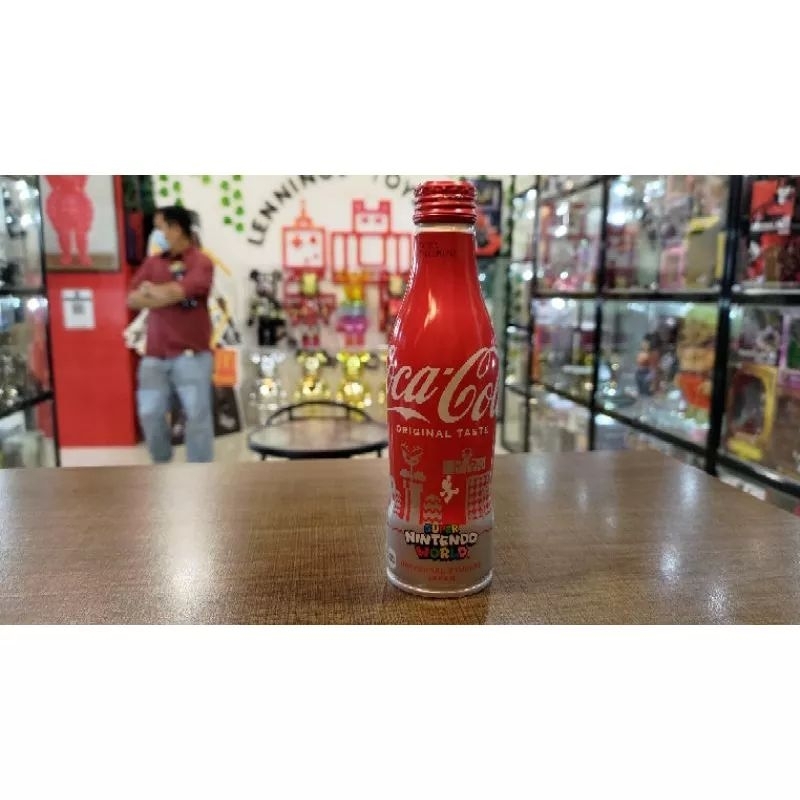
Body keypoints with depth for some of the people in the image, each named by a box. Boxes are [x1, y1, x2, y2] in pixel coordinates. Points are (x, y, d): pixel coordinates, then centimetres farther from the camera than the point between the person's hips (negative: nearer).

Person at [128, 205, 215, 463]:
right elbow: (133, 299, 3)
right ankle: (161, 463, 30)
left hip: (191, 355, -5)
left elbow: (177, 292, -18)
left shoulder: (201, 262, -4)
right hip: (155, 355, 5)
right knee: (149, 413, 8)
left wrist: (150, 290, 0)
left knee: (197, 415, 0)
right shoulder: (152, 262, 12)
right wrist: (165, 296, -13)